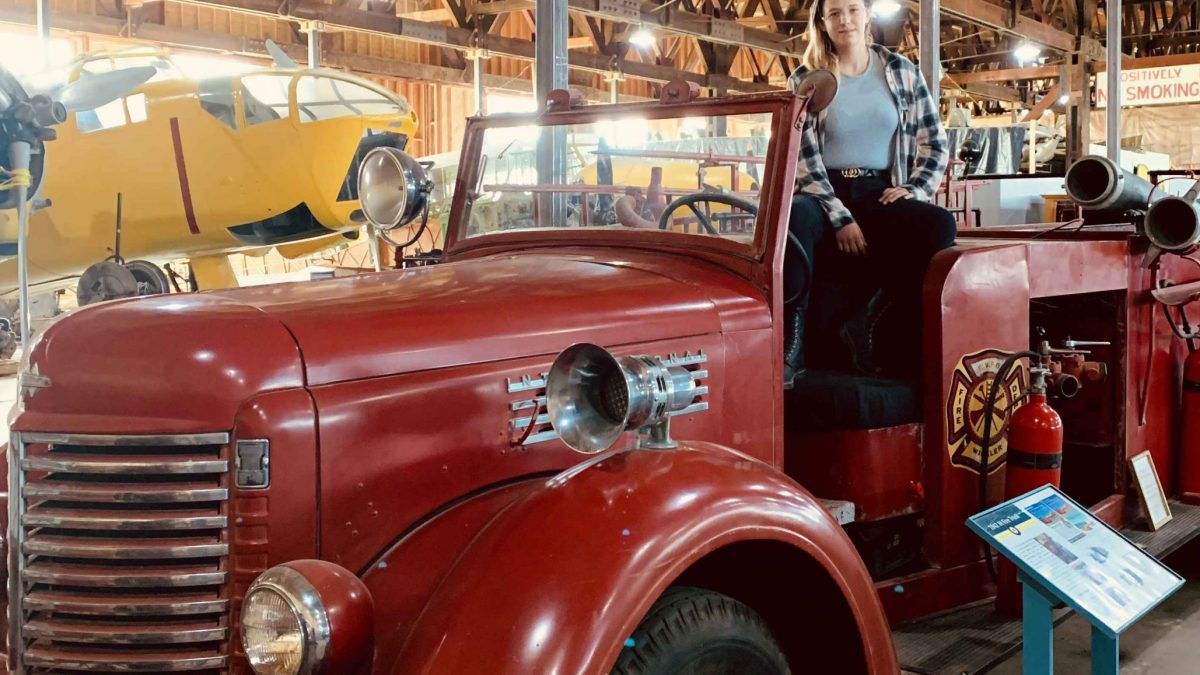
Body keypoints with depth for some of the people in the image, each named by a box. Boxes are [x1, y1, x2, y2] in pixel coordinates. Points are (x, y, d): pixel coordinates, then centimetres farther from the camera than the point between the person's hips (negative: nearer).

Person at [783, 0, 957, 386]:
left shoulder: (901, 71, 10)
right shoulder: (806, 80, 3)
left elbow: (934, 143, 12)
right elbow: (803, 160, -4)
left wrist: (916, 189, -6)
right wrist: (840, 218, -15)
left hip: (880, 195, 2)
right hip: (825, 195, -2)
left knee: (940, 226, -29)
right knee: (794, 220, -38)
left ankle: (871, 322, -18)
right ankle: (791, 349, -35)